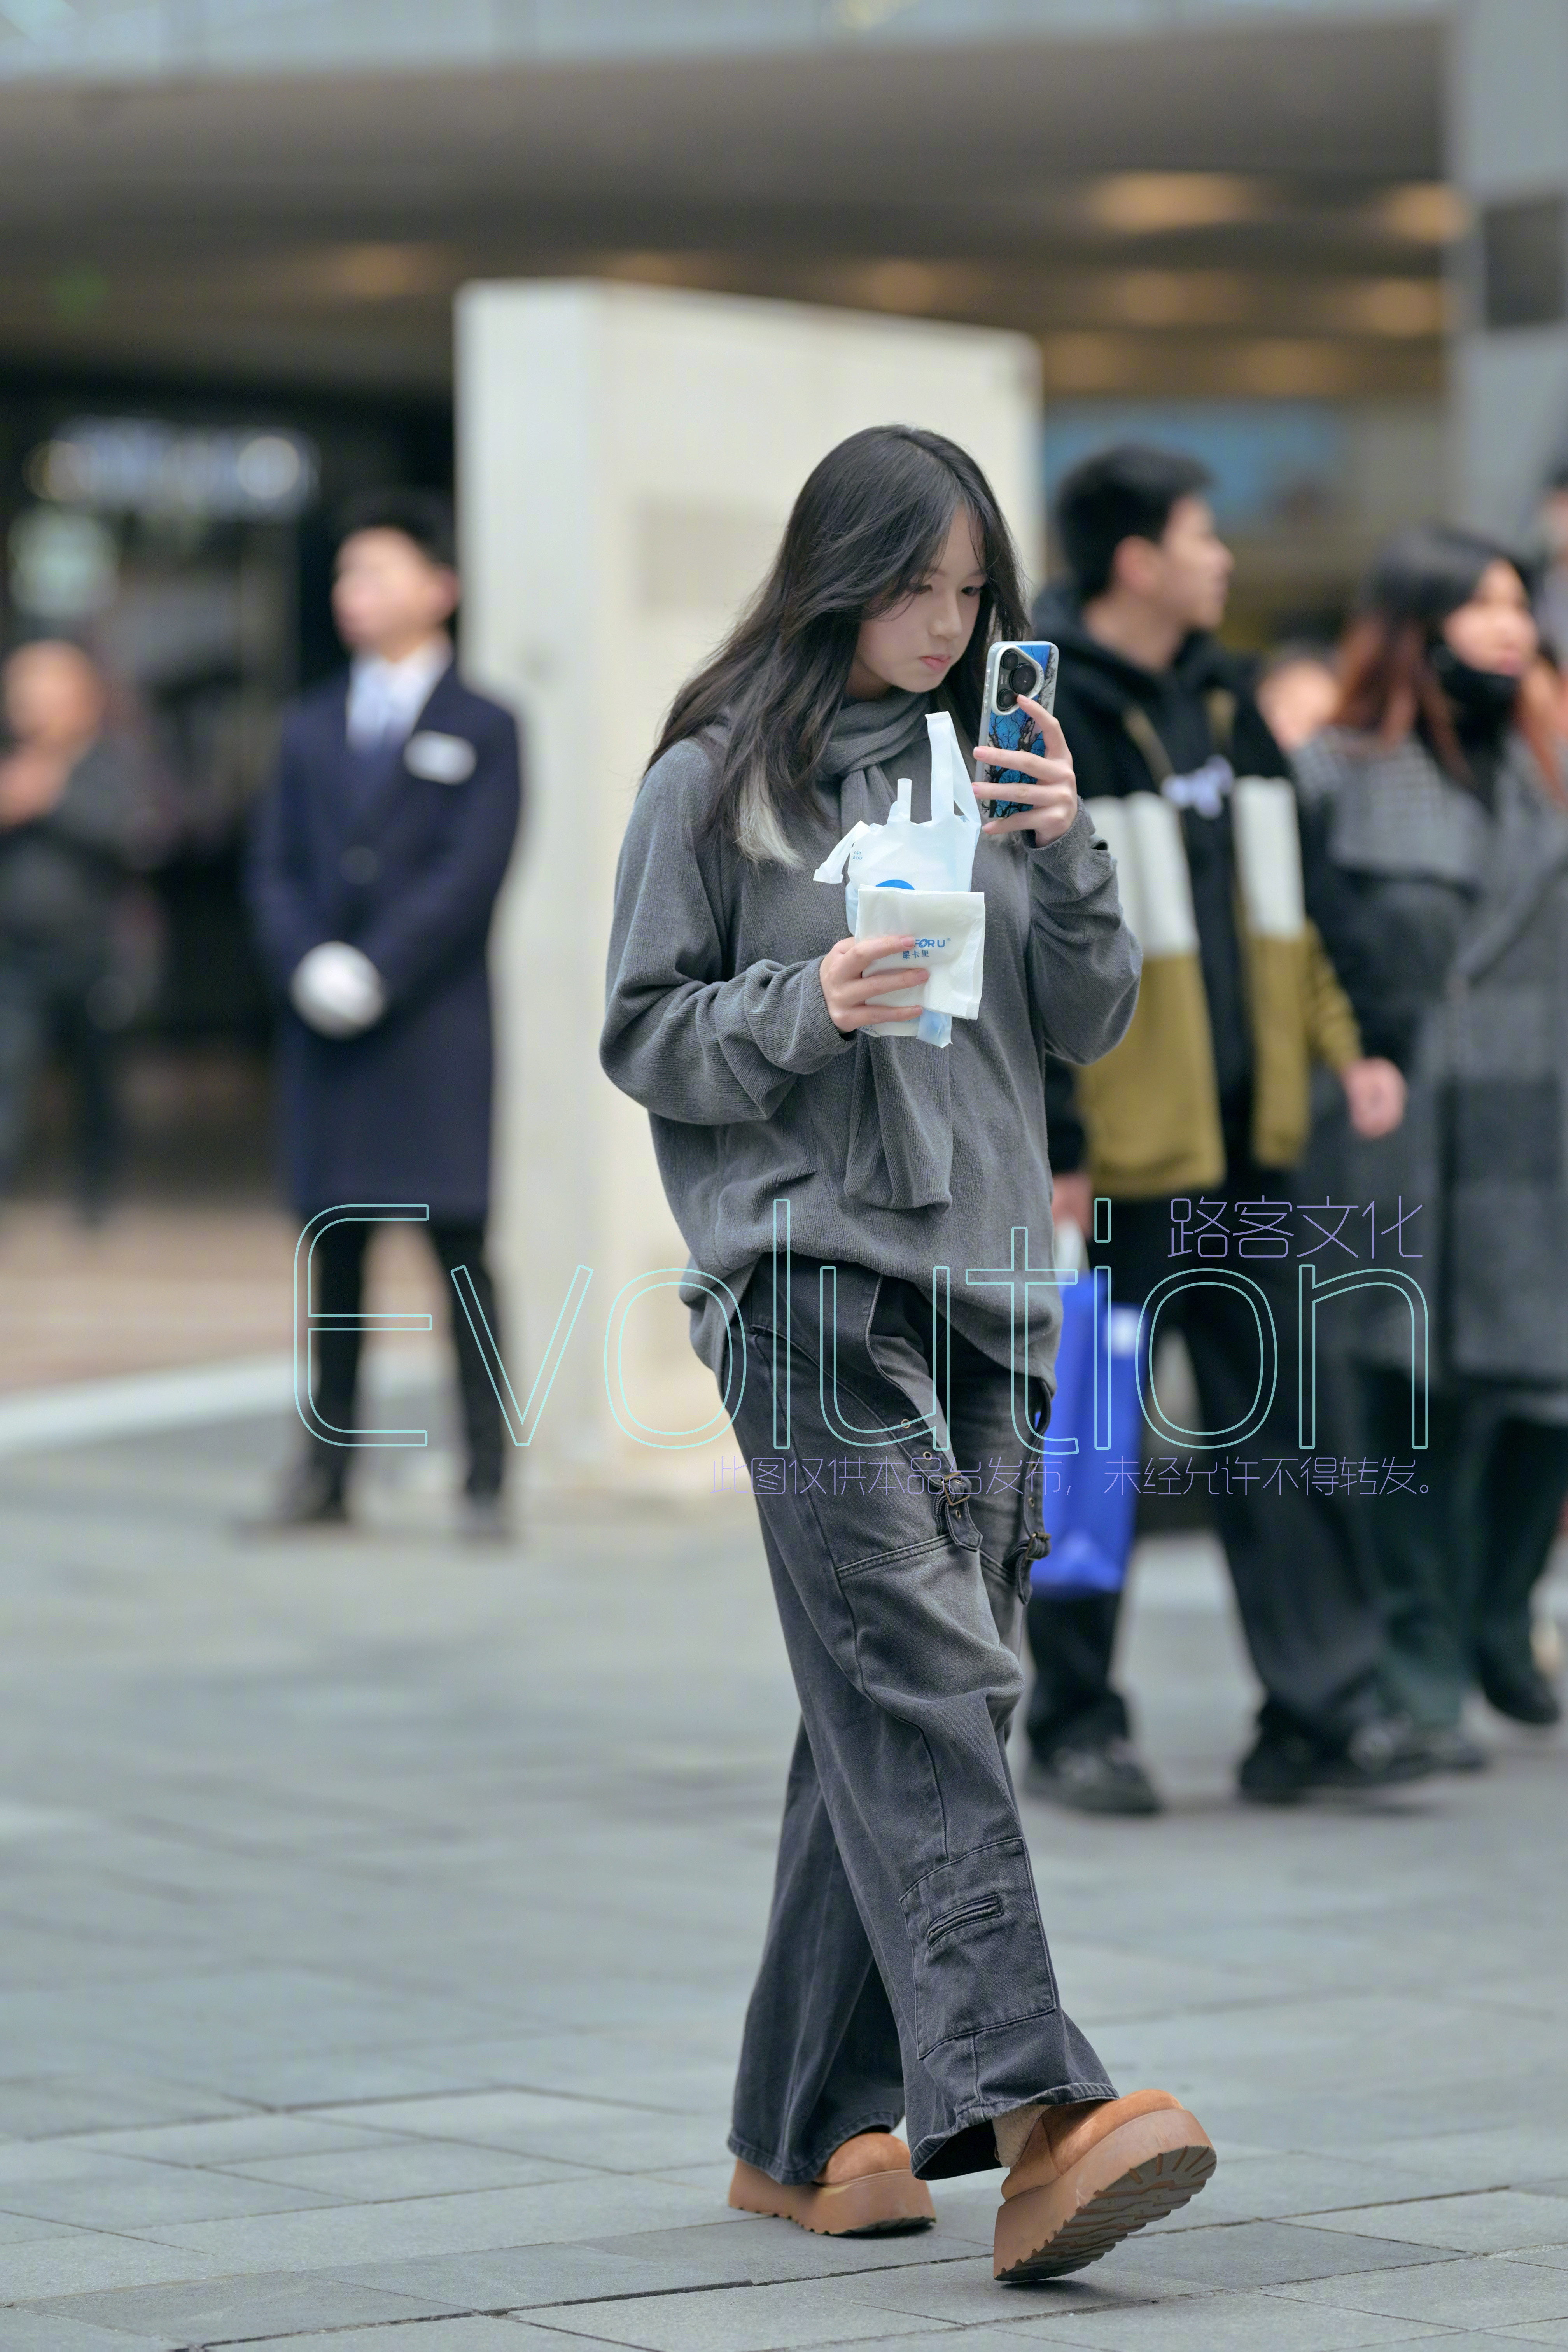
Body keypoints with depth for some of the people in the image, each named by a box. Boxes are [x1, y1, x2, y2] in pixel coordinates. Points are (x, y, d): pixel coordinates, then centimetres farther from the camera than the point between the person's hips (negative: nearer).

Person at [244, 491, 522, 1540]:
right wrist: (308, 969, -9)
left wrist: (373, 975, -15)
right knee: (335, 1250, 5)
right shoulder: (312, 728, 16)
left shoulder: (482, 729, 3)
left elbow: (471, 875, -7)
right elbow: (275, 870, 10)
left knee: (460, 1247, -4)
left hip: (436, 1031, -4)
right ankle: (326, 1473, 9)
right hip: (326, 1038, 4)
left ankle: (486, 1481, -3)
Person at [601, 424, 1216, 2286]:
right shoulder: (713, 783, 3)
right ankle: (1029, 2115, -29)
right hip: (809, 1279, -5)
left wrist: (1063, 854, -3)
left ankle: (810, 2130, 13)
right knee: (920, 1687, -17)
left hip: (988, 1284, 5)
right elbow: (642, 1036, 2)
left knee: (902, 1712, 5)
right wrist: (805, 1007, -15)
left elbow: (1090, 1024, 13)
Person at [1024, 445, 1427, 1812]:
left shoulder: (1223, 703, 12)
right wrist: (1048, 1144, -17)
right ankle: (1076, 1724, 12)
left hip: (1245, 1139, 7)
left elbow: (1294, 892, 18)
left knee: (1271, 1423, 6)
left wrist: (1349, 1041, 7)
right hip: (1112, 1147, -7)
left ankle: (1324, 1704, 6)